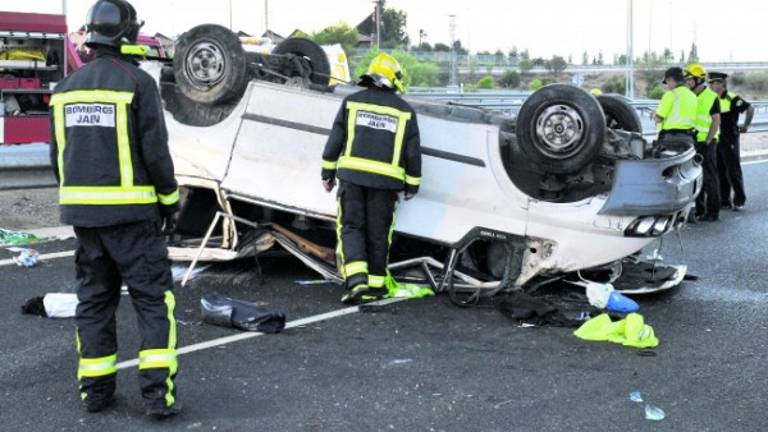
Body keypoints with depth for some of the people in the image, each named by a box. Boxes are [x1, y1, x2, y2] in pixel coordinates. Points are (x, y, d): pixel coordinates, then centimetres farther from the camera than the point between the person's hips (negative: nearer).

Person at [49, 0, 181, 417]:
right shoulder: (137, 82, -10)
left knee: (94, 297, 14)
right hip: (130, 211, -6)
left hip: (82, 211, 6)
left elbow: (59, 155, 13)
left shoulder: (67, 86, 9)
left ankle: (95, 388, 18)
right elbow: (155, 150, -12)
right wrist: (169, 199, 1)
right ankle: (157, 390, -5)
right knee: (153, 297, 0)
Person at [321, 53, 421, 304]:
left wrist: (327, 172, 10)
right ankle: (375, 285, 14)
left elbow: (335, 140, 3)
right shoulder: (405, 111, 6)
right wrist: (413, 185, 15)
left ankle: (357, 280, -14)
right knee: (378, 233, 9)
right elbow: (413, 153, 6)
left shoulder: (352, 102, 5)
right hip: (386, 180, 1)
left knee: (351, 227, 2)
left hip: (352, 174, 0)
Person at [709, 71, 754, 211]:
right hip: (715, 140, 6)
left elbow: (750, 109, -7)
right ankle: (724, 201, 14)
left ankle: (739, 201, 6)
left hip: (730, 140, -6)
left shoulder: (732, 99, -10)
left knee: (733, 172, -2)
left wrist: (745, 126, -2)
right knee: (720, 173, 8)